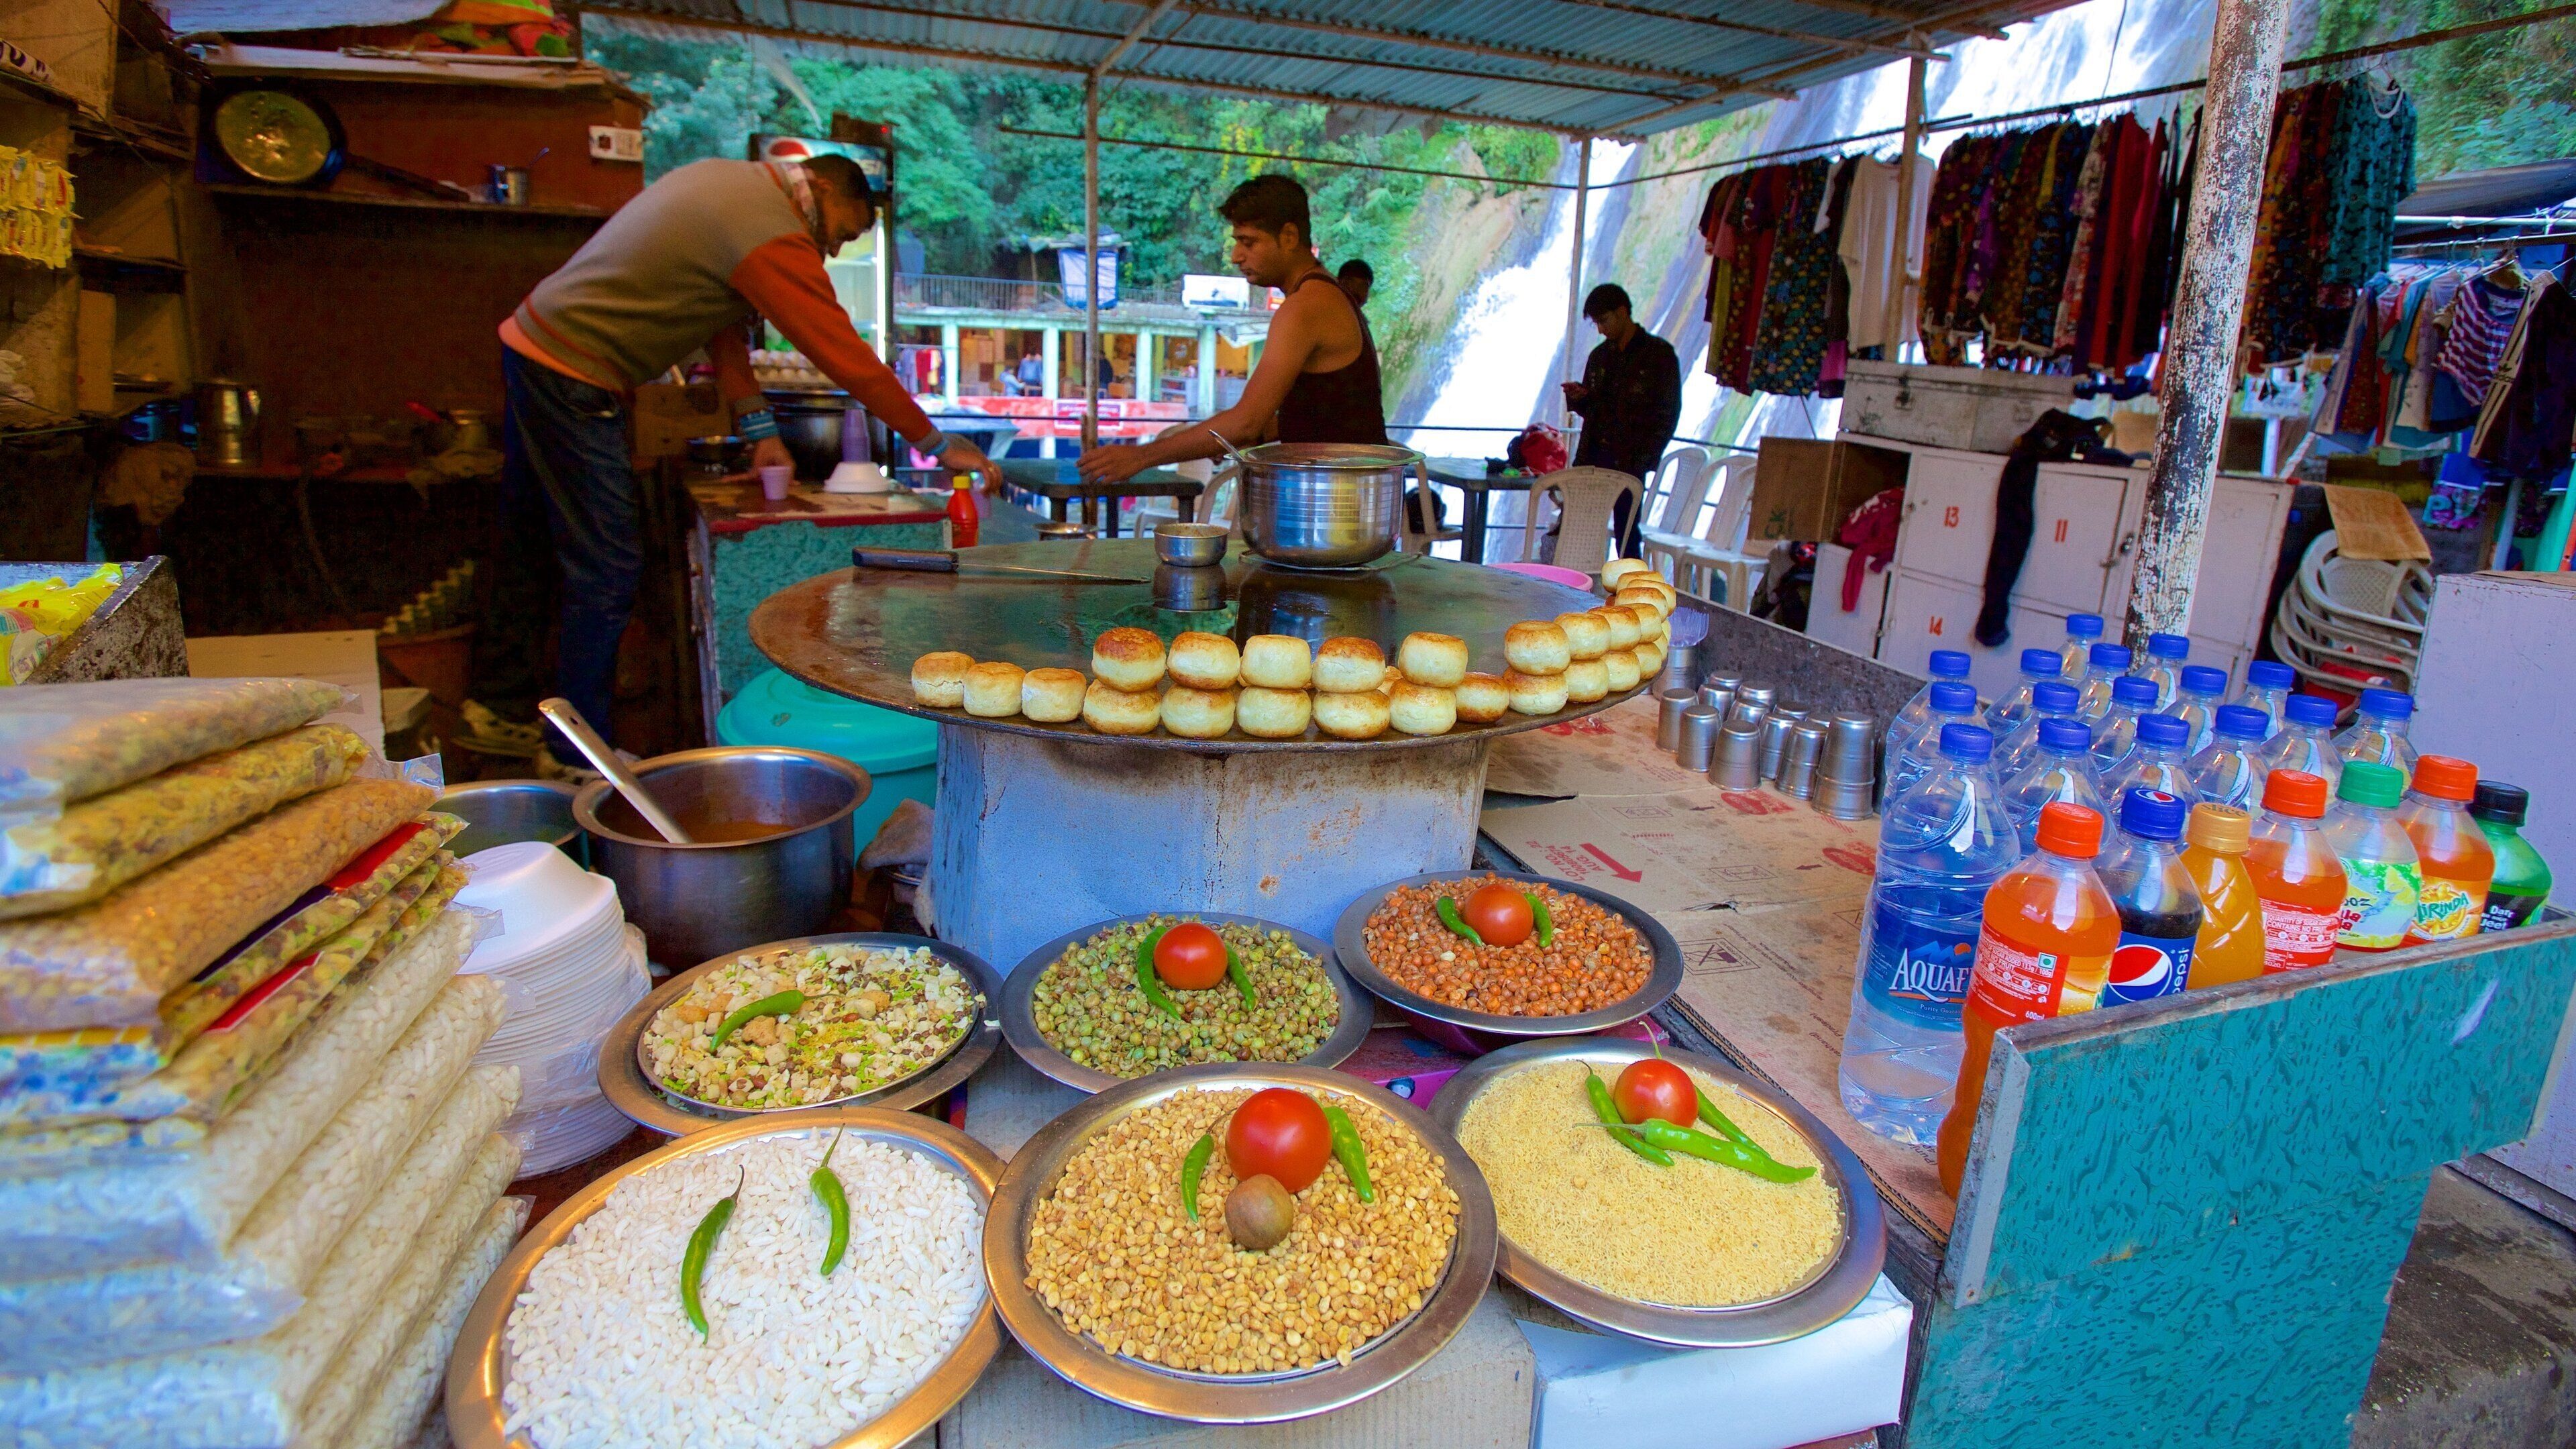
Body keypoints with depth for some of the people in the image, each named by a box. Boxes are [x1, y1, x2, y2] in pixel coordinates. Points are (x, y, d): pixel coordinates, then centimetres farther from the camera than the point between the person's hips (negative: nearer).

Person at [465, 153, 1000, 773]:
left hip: (532, 341, 11)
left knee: (531, 547, 19)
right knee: (607, 571, -5)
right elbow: (850, 360, -20)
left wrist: (757, 425, 8)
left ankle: (502, 708, 34)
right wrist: (938, 444, -13)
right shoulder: (775, 238, -19)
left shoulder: (726, 179, 12)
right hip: (572, 379, -11)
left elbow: (724, 319, 13)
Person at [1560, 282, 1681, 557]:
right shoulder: (1600, 355, 16)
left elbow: (1669, 412, -4)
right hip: (1593, 458, 5)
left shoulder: (1659, 353, -1)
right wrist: (1579, 397, -1)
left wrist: (1645, 459, -14)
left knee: (1626, 533, -3)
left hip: (1629, 462, -5)